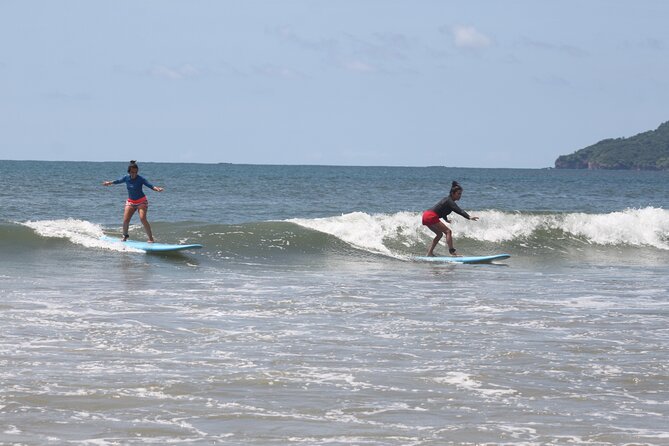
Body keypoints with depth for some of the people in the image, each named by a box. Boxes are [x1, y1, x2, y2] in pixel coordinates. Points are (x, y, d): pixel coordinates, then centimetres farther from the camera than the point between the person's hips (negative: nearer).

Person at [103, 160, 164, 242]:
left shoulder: (141, 179, -17)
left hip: (141, 201, -4)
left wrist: (157, 189, -46)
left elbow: (150, 185, -26)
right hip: (130, 201, 4)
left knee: (143, 219, -21)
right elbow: (118, 181, 15)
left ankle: (151, 238, -16)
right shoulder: (126, 178, -5)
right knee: (125, 220, -3)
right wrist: (109, 183, 28)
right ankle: (125, 236, 24)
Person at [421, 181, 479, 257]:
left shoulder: (446, 199, 20)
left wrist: (446, 219, 52)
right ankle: (452, 251, -19)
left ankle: (430, 253, 20)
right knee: (448, 231, -11)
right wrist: (469, 217, -34)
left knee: (439, 234, 21)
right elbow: (459, 210, -24)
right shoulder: (450, 201, -9)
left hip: (426, 215, 10)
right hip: (431, 216, -10)